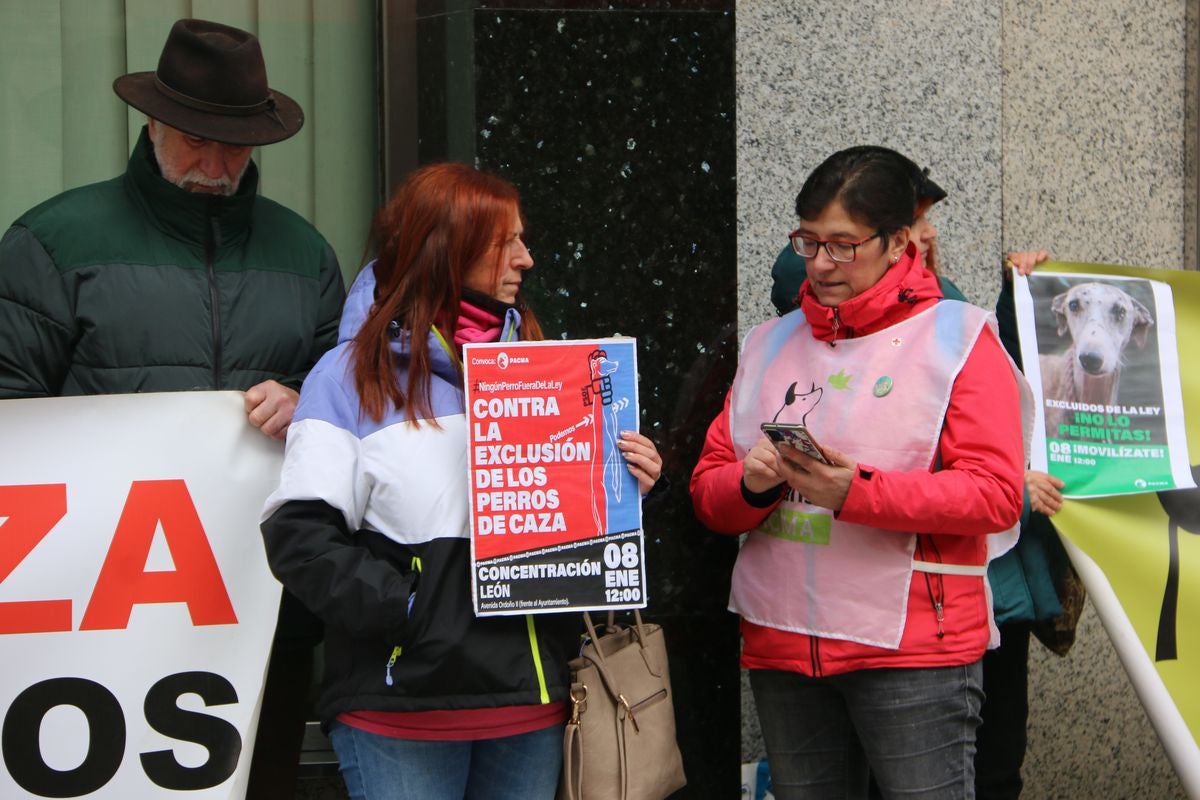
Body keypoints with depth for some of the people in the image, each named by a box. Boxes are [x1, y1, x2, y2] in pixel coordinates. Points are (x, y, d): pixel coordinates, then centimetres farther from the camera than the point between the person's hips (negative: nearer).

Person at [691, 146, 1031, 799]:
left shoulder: (959, 339, 0)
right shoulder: (769, 344, 14)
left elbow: (994, 494, -12)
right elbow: (708, 494, 12)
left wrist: (857, 492, -23)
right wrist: (751, 483, -11)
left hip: (912, 647, -5)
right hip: (780, 645, 5)